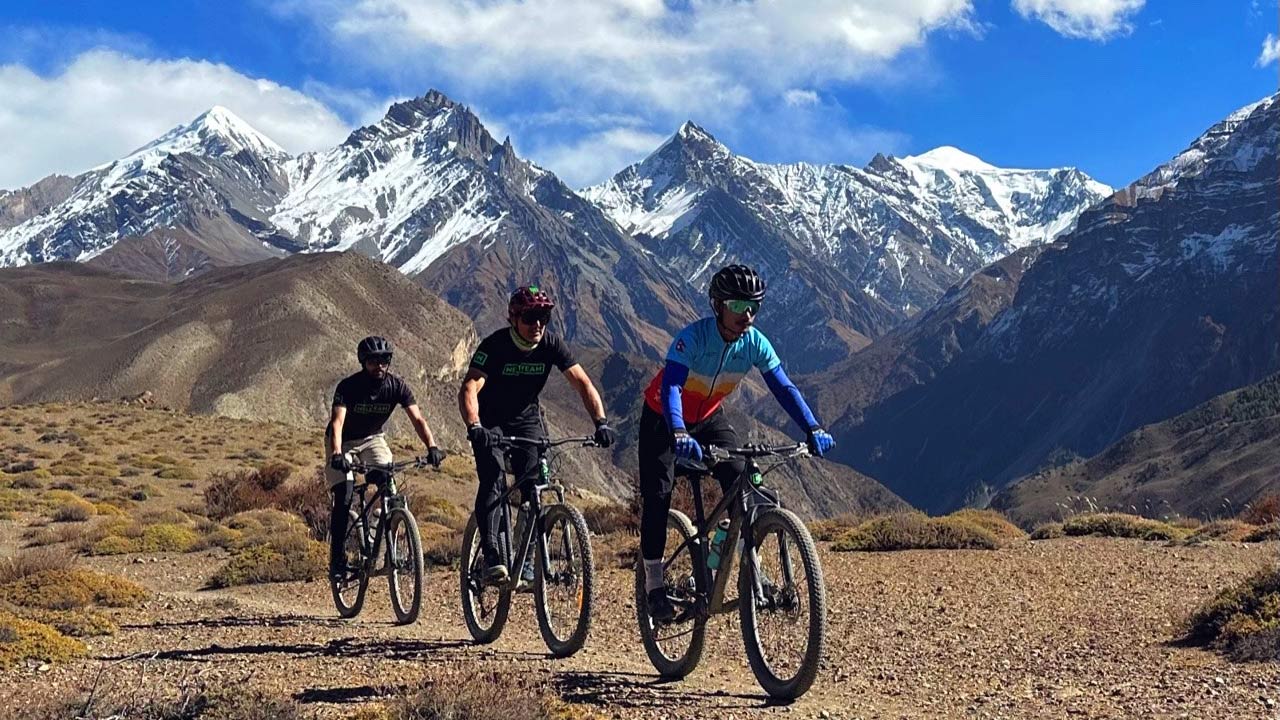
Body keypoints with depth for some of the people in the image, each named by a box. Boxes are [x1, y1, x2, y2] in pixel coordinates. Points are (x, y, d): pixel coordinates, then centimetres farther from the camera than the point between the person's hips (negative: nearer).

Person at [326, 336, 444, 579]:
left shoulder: (396, 386, -18)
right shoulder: (348, 386, -26)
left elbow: (417, 418, -25)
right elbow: (337, 421, -37)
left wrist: (432, 447, -41)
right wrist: (337, 454, -54)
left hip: (373, 439, 3)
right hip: (344, 442, -3)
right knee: (344, 498, -16)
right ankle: (337, 558, -6)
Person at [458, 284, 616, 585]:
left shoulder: (551, 344, -16)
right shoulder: (494, 345, -25)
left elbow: (583, 383, -18)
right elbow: (469, 388, -36)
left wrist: (601, 421, -33)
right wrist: (474, 427, -54)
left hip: (527, 418, 3)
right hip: (490, 421, -3)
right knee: (492, 480, -23)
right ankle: (491, 557, -25)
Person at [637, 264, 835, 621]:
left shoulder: (754, 342, -19)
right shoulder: (693, 337, -33)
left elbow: (784, 388, -21)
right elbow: (670, 387, -44)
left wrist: (813, 428, -35)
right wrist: (679, 434, -61)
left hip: (708, 418, 4)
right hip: (663, 419, -4)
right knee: (658, 496, -12)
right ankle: (653, 585, -1)